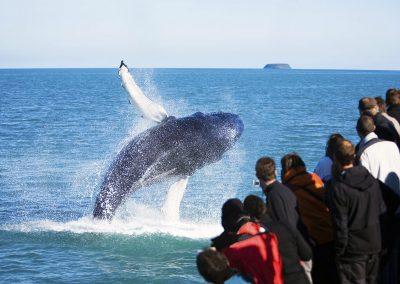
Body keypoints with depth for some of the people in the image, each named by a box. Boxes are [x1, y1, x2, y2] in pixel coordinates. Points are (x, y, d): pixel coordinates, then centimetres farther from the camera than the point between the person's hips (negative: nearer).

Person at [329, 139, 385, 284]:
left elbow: (341, 224, -17)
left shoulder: (338, 188, -19)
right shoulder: (372, 180, 1)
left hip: (352, 249, -6)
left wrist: (339, 252, -8)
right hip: (374, 244, 6)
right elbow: (381, 211, 9)